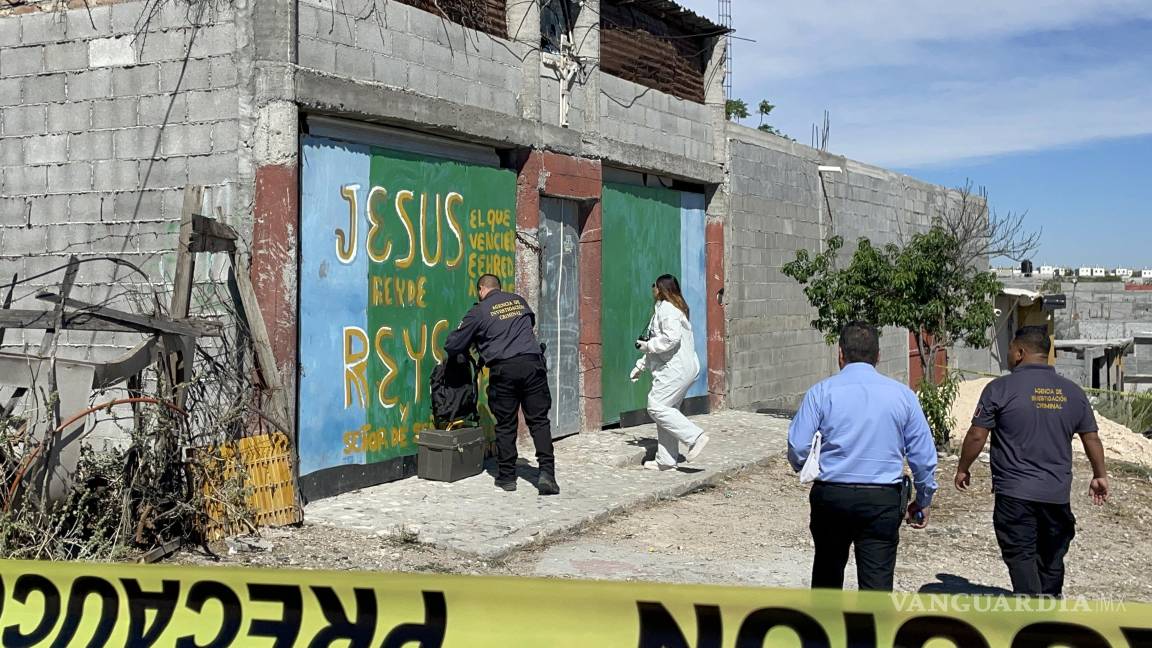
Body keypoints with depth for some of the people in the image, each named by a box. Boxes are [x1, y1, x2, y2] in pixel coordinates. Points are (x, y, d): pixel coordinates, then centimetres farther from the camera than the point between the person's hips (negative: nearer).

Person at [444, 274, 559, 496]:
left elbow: (452, 345, 6)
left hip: (503, 369, -2)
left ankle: (507, 477, 12)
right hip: (532, 363, 3)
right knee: (539, 421, 4)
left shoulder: (479, 311, 4)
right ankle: (546, 472, -7)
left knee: (505, 425, 8)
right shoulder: (519, 300, 16)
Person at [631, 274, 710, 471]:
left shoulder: (667, 309, -11)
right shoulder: (664, 309, 23)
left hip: (676, 369, -11)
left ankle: (695, 436, -14)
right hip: (676, 368, 11)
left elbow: (671, 338, -25)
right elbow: (660, 344, 28)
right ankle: (666, 461, 12)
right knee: (666, 410, 10)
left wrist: (647, 345, -12)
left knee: (657, 406, -13)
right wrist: (641, 366, 27)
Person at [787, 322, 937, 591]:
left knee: (827, 571, 21)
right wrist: (923, 500, 18)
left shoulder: (821, 392, -5)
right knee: (878, 581, 3)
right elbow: (924, 455, 4)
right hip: (883, 500, 0)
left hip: (831, 496, 0)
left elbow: (798, 449, -7)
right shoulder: (902, 394, 1)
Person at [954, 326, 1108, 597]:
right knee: (1052, 556, 17)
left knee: (1021, 555, -1)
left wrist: (963, 469, 7)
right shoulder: (1072, 392, 6)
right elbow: (1091, 438, 11)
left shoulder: (1001, 388, -9)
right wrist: (1100, 476, 24)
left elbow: (977, 436, -8)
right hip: (1058, 493, 5)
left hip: (1015, 493, -5)